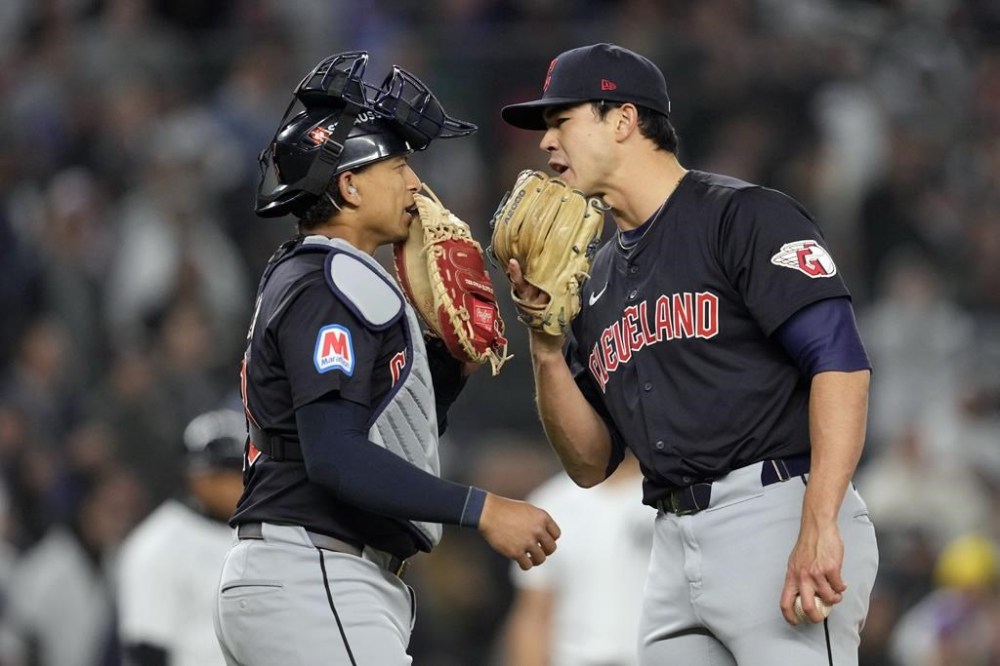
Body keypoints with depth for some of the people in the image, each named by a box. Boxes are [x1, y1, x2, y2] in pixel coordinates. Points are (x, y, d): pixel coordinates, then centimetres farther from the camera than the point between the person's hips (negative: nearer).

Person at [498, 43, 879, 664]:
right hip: (675, 544, 8)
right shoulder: (596, 281, 21)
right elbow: (591, 463, 20)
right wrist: (547, 348, 4)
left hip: (776, 520, -8)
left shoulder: (744, 217, -3)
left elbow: (841, 361, -14)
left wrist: (818, 529, -24)